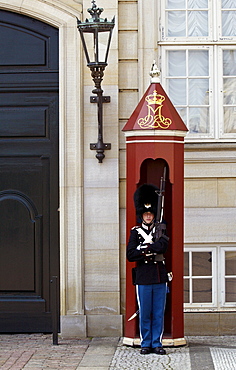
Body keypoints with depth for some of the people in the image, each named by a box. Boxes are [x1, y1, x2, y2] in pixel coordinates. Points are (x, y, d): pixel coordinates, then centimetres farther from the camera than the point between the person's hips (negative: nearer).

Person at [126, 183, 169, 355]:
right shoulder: (135, 232, 5)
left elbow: (163, 246, -13)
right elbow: (130, 255, -6)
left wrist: (144, 248, -12)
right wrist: (151, 251, -11)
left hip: (160, 277, 1)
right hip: (143, 278, -1)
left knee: (159, 313, 4)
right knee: (145, 314, 3)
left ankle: (157, 344, 11)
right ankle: (146, 344, 11)